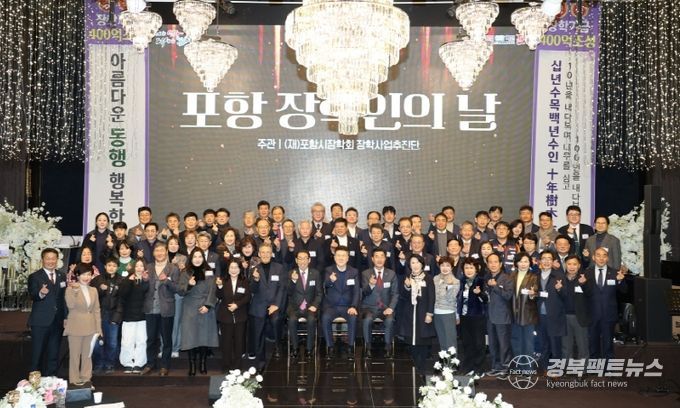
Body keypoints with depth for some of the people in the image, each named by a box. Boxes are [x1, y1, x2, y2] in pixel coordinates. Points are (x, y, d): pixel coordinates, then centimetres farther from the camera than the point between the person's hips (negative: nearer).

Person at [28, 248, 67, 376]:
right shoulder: (34, 277, -6)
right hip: (40, 322, -5)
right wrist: (40, 293, -42)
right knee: (37, 354, 3)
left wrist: (66, 317, 5)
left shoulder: (62, 276, 9)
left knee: (54, 355, 13)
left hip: (58, 321, 5)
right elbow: (32, 296, -20)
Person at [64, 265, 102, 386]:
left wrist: (98, 328, 6)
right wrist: (75, 290, -25)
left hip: (90, 327, 4)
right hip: (75, 327, -4)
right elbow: (70, 305, -20)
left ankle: (86, 378, 21)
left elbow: (97, 310, 9)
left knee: (87, 355, 12)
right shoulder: (70, 289, -5)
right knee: (75, 354, 4)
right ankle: (74, 380, 12)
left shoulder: (93, 290, 9)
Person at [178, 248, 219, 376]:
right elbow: (180, 291, -2)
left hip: (205, 309, 1)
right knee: (191, 337, -4)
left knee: (205, 336, 1)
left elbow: (212, 290, 0)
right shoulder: (186, 273, 5)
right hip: (190, 309, 0)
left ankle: (203, 364, 10)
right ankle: (192, 365, 1)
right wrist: (188, 285, -22)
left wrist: (208, 305, -12)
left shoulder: (209, 272, 6)